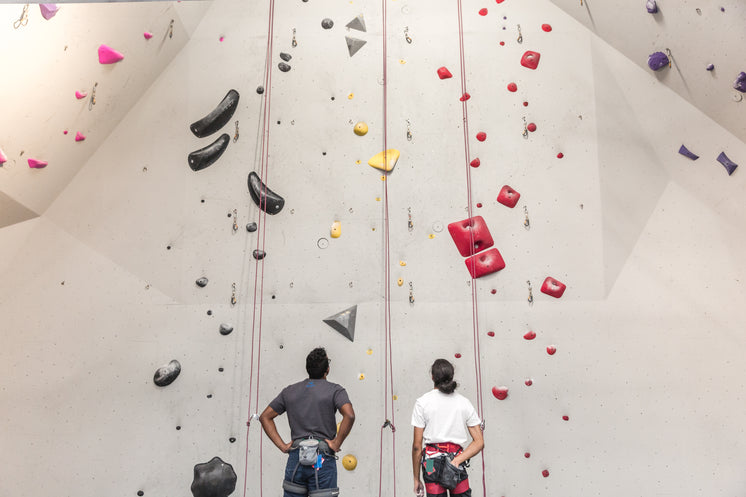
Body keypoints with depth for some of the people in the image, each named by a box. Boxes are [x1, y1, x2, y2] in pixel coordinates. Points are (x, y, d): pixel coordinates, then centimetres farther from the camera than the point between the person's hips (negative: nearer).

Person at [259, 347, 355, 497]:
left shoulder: (289, 391, 9)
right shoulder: (334, 390, -4)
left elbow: (265, 417, 11)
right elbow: (349, 416, -20)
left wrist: (282, 446, 7)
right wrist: (336, 444, -9)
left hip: (295, 458, 4)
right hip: (322, 460, -3)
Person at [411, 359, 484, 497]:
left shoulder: (422, 402, -2)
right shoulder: (464, 402, 6)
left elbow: (417, 445, -2)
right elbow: (479, 442, 1)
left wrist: (416, 479, 6)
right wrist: (456, 461, -7)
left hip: (432, 461, -2)